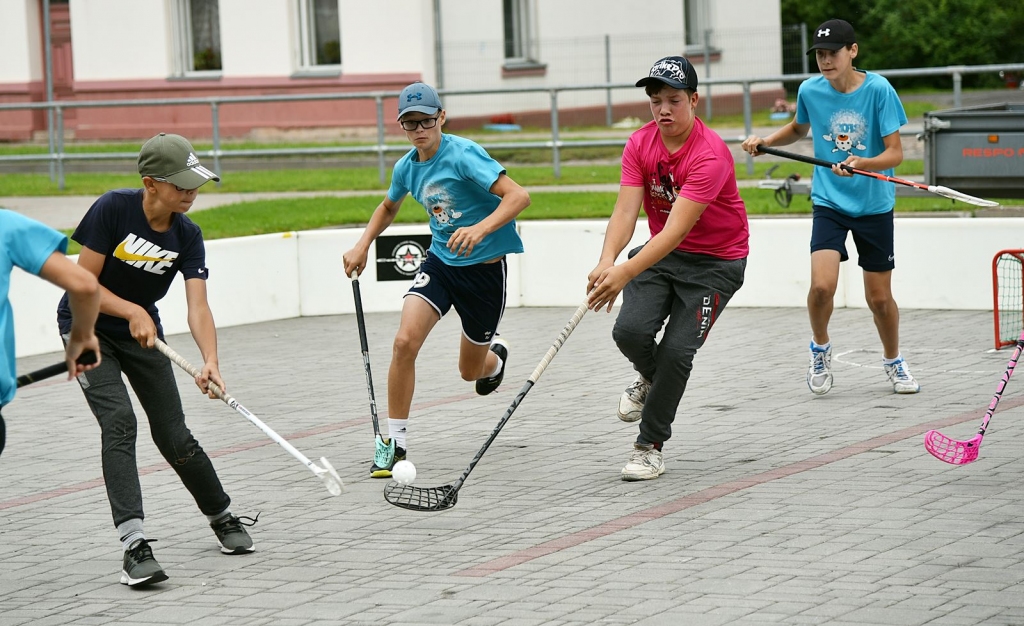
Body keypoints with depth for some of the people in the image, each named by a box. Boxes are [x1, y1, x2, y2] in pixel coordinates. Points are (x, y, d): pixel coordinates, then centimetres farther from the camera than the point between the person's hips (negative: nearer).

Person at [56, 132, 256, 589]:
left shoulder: (187, 235, -13)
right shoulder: (113, 209, -24)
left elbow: (197, 305, -22)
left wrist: (210, 361, -37)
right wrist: (133, 312, -28)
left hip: (142, 331, 4)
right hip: (88, 327, -4)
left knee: (174, 436, 3)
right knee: (119, 422, -23)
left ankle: (222, 517, 28)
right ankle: (133, 544, -26)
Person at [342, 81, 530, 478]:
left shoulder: (463, 155, -21)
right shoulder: (406, 167, 0)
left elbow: (518, 196, -30)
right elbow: (389, 206, 24)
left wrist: (481, 228, -44)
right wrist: (363, 245, 11)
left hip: (484, 266, -4)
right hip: (440, 261, 5)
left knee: (470, 371, 11)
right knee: (405, 341, -20)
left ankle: (495, 357, 52)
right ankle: (395, 443, -10)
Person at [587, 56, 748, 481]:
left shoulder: (710, 155, -26)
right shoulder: (640, 144, -8)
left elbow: (676, 229, -34)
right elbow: (626, 211, -17)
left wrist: (626, 272, -45)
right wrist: (607, 261, -37)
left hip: (716, 262, -4)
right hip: (661, 253, 5)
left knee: (676, 351, -16)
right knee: (630, 331, -19)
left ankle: (650, 447, 4)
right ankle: (649, 377, 18)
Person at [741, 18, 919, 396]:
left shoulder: (878, 90, -14)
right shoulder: (810, 91, -4)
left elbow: (895, 153, -14)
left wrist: (861, 163, -32)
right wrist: (765, 141, 4)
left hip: (874, 205, -1)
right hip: (829, 202, 1)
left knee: (879, 297, 6)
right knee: (822, 285, -19)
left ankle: (893, 361, 34)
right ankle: (820, 347, 11)